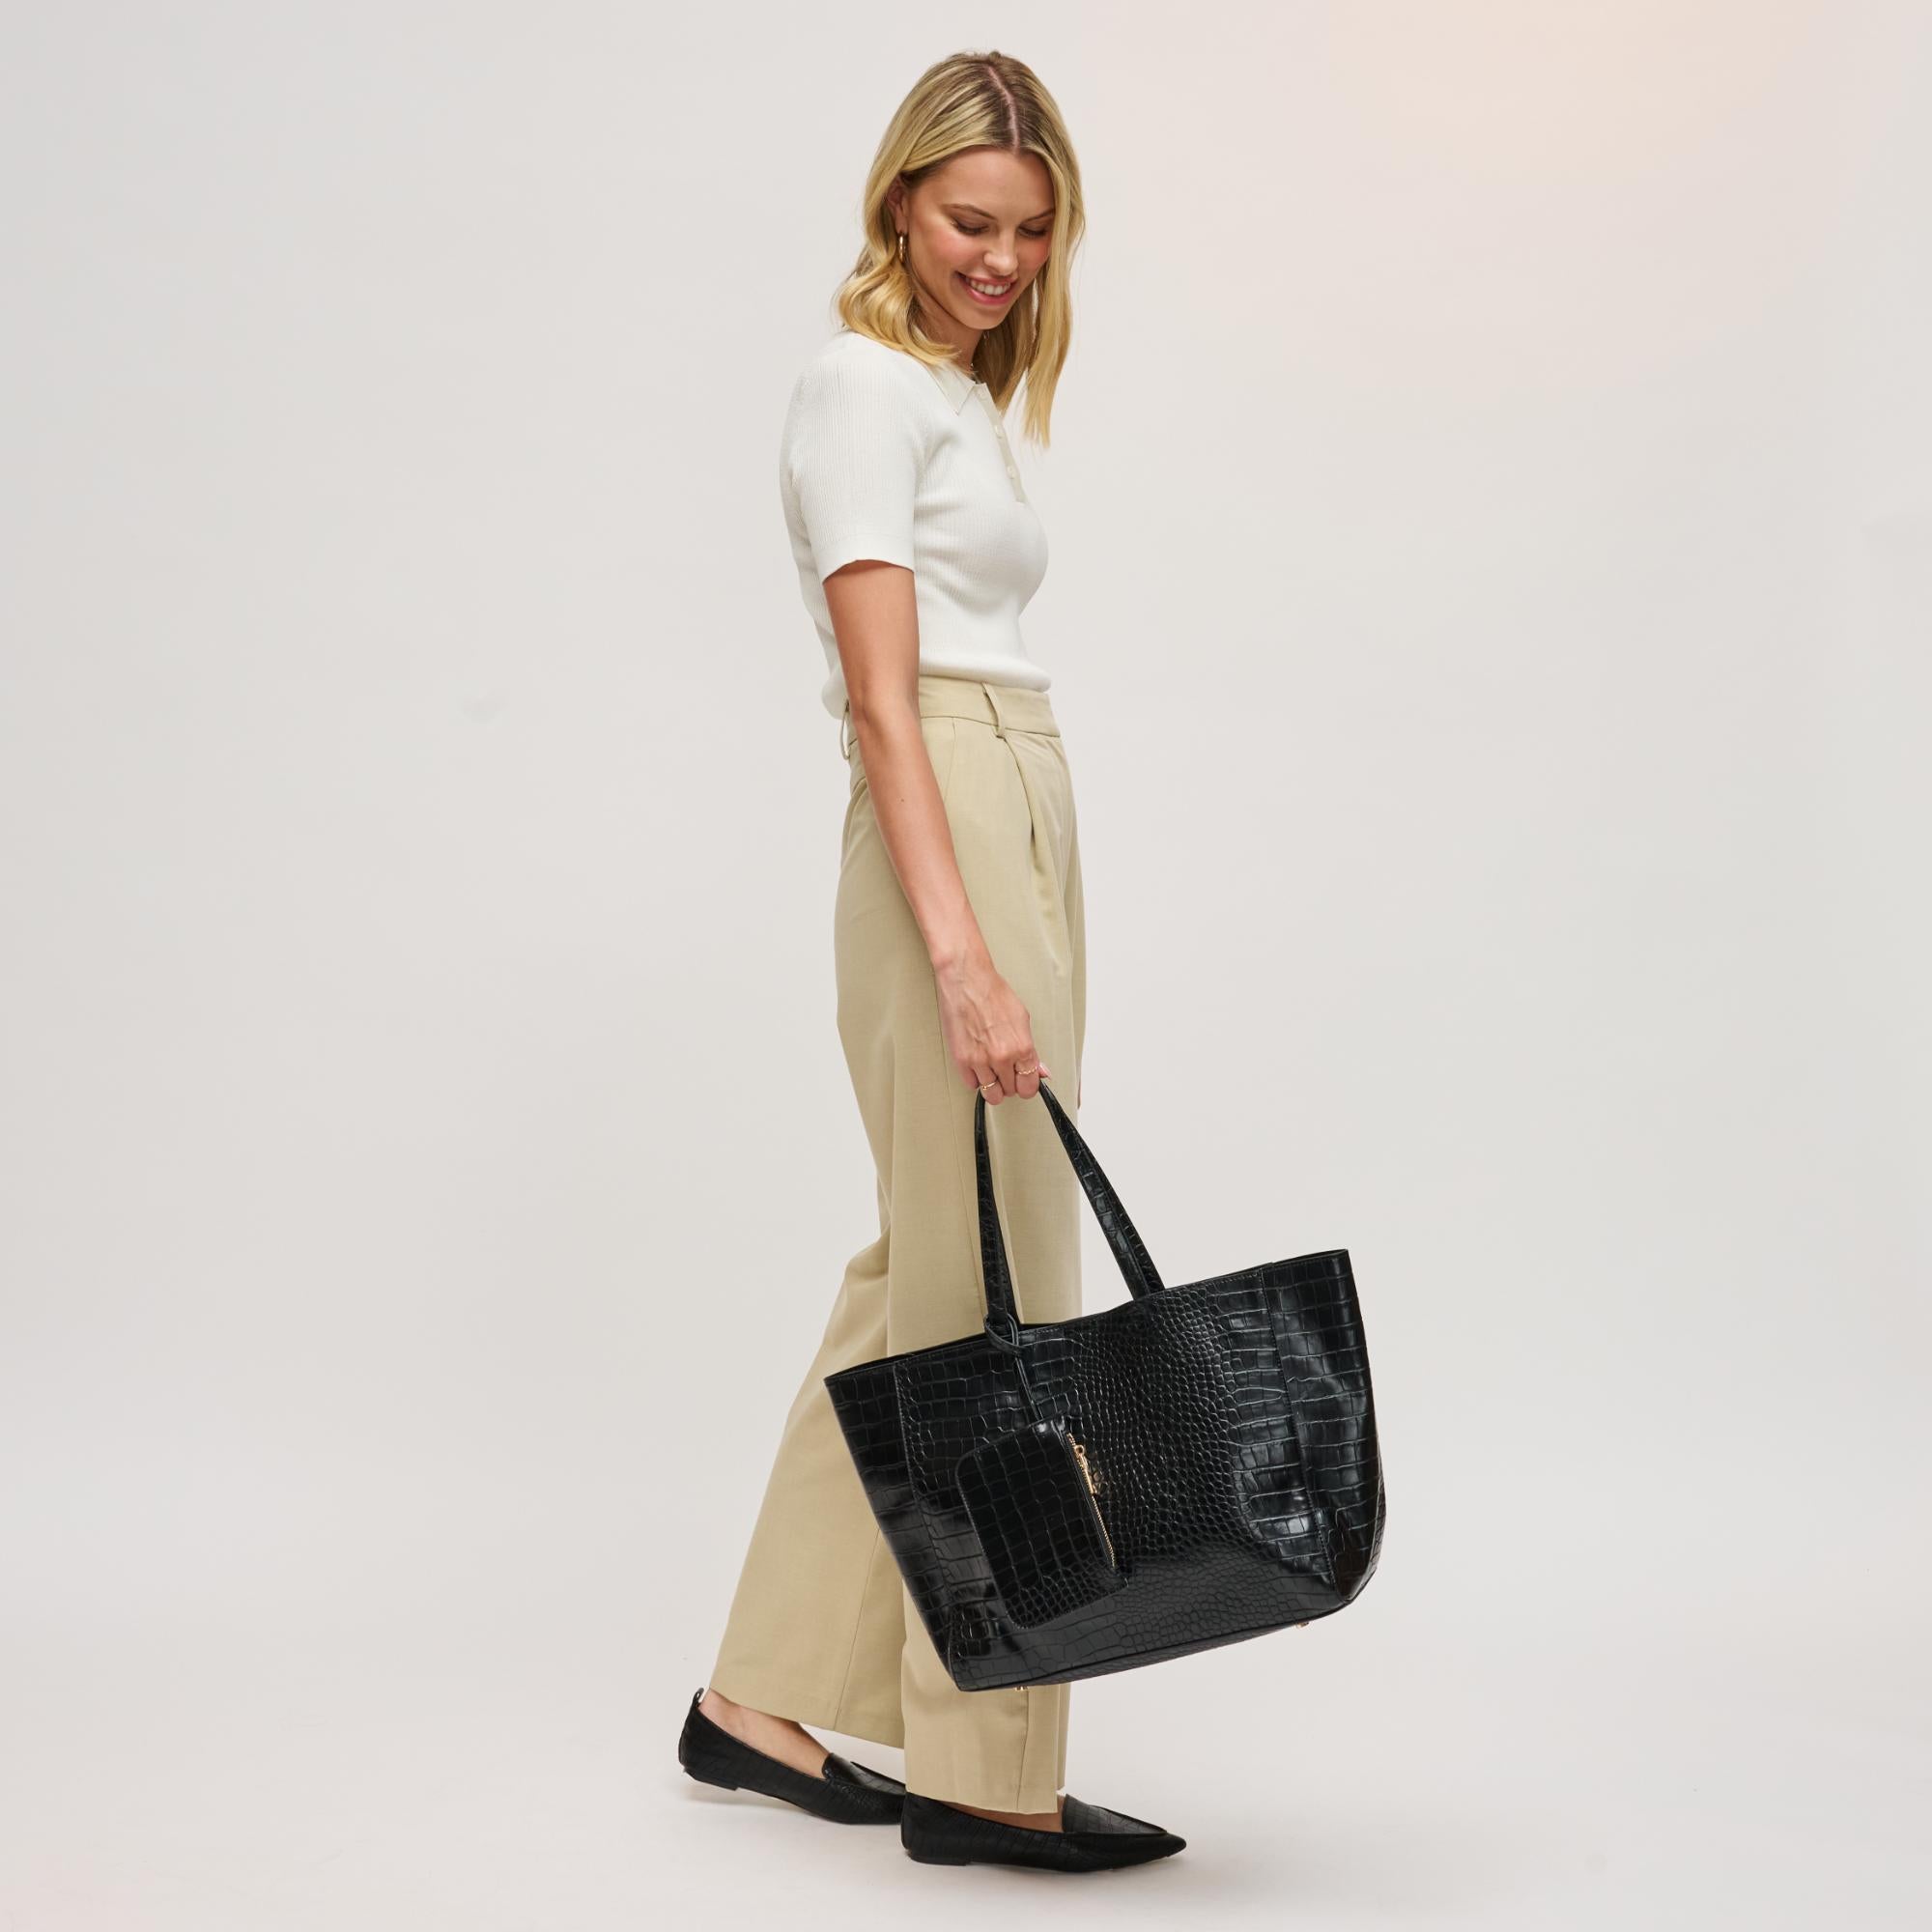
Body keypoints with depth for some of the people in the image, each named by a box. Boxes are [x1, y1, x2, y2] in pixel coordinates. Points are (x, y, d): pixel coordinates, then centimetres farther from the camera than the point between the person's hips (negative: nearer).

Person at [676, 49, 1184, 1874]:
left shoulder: (959, 392, 20)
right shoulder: (864, 381, -8)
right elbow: (884, 697, -18)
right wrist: (959, 954, -27)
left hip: (1018, 833, 10)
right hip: (943, 850, -10)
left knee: (922, 1284, 11)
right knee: (992, 1304, -6)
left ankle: (765, 1698, 21)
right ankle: (983, 1774, 5)